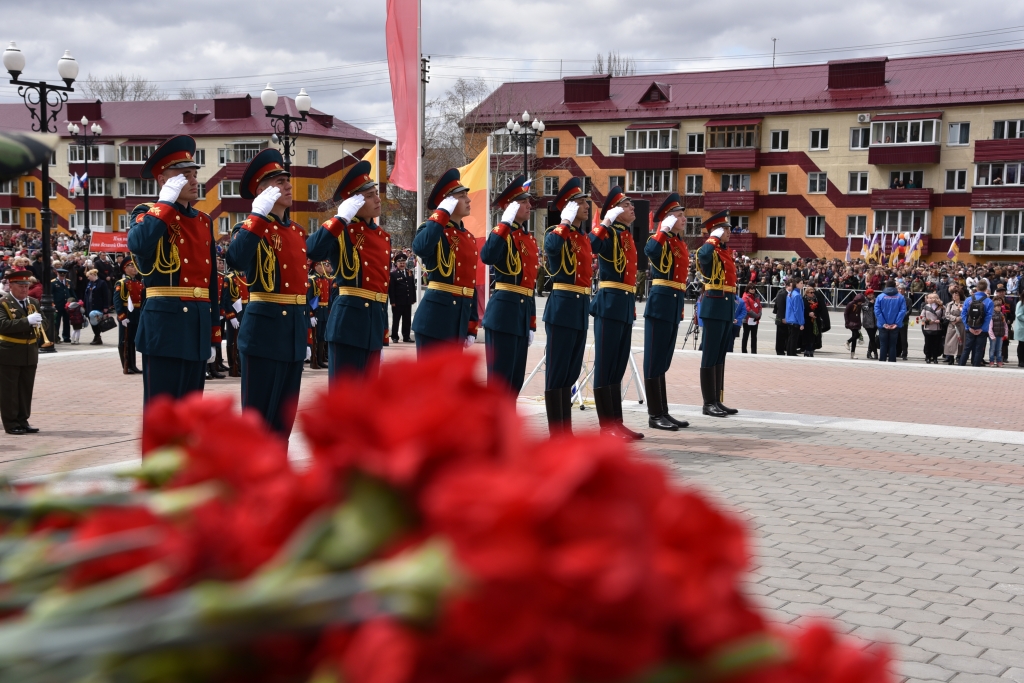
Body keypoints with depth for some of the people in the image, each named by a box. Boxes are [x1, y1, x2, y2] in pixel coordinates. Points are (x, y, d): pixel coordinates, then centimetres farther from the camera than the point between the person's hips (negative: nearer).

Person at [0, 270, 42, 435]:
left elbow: (44, 323, 11)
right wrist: (27, 321, -28)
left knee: (26, 389, 10)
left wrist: (38, 322, -13)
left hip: (30, 353, 6)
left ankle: (23, 421, 18)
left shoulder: (33, 302, 12)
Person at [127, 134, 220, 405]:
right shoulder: (149, 214, -2)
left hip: (198, 325, 7)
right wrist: (166, 203, -16)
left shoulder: (204, 221, 16)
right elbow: (138, 245, -28)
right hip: (165, 324, -7)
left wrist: (213, 334, 16)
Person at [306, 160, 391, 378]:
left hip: (374, 322, 7)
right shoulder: (341, 231, -5)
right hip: (348, 320, -7)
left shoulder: (383, 236, 16)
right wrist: (341, 218, -21)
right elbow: (312, 251, -26)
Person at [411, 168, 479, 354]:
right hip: (435, 316, -8)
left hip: (459, 318, 8)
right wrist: (443, 213, -21)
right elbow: (420, 247, -31)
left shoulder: (469, 238, 16)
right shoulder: (434, 229, -6)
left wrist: (472, 327, 16)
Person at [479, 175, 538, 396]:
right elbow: (487, 257, -31)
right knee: (499, 380, -5)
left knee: (516, 379, 11)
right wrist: (506, 222, -25)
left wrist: (532, 325, 18)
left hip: (523, 312, 8)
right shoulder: (502, 233, -7)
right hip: (503, 312, -8)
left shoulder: (529, 239, 17)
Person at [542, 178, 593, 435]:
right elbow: (551, 247, -33)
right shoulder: (556, 233, -8)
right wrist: (567, 221, -24)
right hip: (562, 307, -8)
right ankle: (556, 435, 1)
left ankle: (566, 431, 18)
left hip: (581, 308, 8)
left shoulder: (584, 238, 16)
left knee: (570, 373, 12)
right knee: (557, 373, -3)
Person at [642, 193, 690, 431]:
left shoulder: (680, 244, 16)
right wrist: (665, 229, -27)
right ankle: (655, 415, -1)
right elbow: (650, 250, -35)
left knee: (664, 361, 13)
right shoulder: (661, 241, -9)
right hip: (660, 302, -9)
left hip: (675, 304, 9)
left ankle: (663, 412, 18)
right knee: (655, 361, -4)